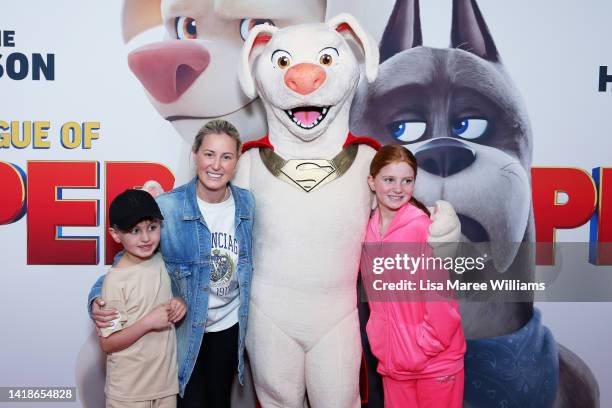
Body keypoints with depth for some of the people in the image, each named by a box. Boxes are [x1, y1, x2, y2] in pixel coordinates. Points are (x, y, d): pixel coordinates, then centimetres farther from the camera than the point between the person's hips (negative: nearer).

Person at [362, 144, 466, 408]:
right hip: (392, 358, 5)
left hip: (436, 359, -5)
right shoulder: (370, 229, 1)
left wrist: (426, 345, -13)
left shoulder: (422, 226, -17)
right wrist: (380, 341, 5)